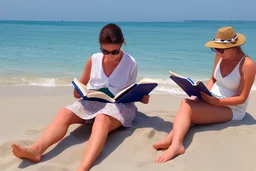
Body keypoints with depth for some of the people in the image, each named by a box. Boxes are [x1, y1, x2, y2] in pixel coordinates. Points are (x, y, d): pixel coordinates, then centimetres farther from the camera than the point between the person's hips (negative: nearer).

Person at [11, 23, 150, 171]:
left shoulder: (131, 63, -4)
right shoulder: (94, 60, 2)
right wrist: (77, 91, -7)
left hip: (120, 104, -4)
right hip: (93, 101, 4)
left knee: (102, 119, -40)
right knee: (64, 113, -25)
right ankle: (36, 149, -47)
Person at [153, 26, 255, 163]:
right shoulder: (220, 56, 1)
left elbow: (242, 98, -19)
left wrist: (215, 101, -28)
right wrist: (205, 93, -8)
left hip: (232, 109, -7)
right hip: (213, 99, 7)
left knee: (187, 107, -28)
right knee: (186, 103, -24)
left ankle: (174, 141, -41)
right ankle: (175, 142, -42)